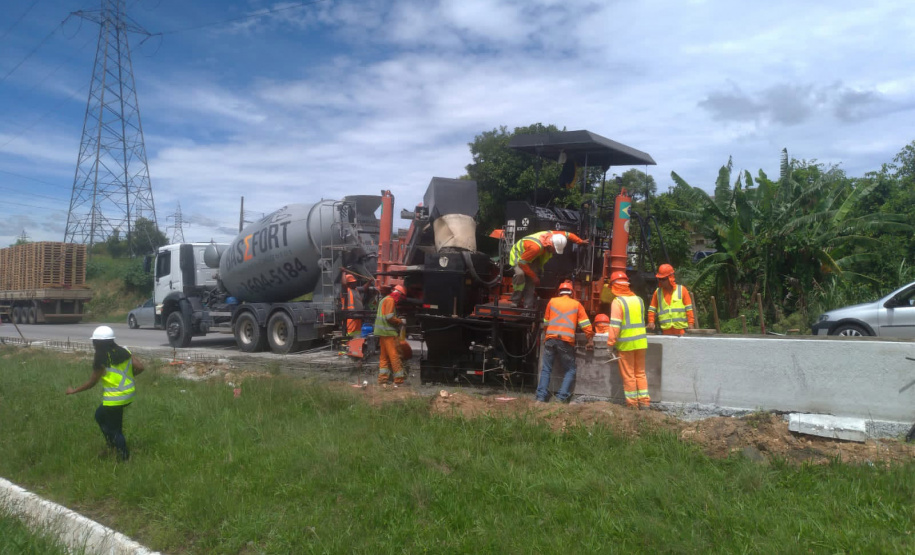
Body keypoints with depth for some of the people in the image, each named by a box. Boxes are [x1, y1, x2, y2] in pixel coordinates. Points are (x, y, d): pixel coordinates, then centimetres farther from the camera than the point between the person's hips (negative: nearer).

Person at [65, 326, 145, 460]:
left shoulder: (101, 361, -15)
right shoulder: (124, 352, 1)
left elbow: (91, 383, -7)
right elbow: (140, 367, -1)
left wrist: (73, 390, 8)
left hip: (115, 399, -7)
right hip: (130, 393, 7)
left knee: (113, 428, 10)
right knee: (100, 415, 27)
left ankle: (124, 456, 19)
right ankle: (112, 444, 27)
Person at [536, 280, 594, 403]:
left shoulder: (552, 301, 14)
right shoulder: (576, 304, 11)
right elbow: (585, 324, 6)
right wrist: (590, 340, 11)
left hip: (550, 339, 2)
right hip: (566, 341, -1)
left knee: (546, 369, 10)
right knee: (570, 370, 11)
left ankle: (541, 396, 0)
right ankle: (562, 397, -1)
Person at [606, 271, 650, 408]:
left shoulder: (617, 302, -12)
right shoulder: (639, 300, 8)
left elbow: (615, 325, -17)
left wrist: (610, 343, -13)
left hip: (626, 344, -5)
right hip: (641, 341, 6)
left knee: (628, 375, 5)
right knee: (640, 372, 15)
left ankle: (632, 403, 10)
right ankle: (644, 401, 16)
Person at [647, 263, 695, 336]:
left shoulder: (682, 290, 4)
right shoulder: (658, 292, 10)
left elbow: (689, 308, 3)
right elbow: (652, 309, 12)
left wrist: (691, 323, -3)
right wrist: (651, 321, -2)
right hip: (666, 331, 2)